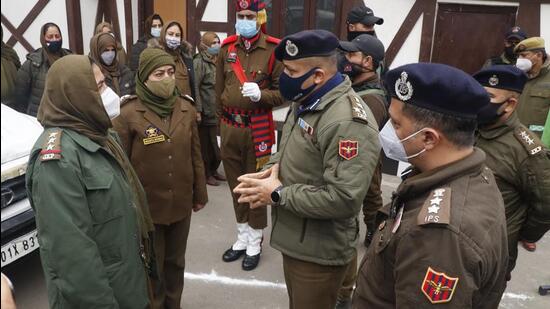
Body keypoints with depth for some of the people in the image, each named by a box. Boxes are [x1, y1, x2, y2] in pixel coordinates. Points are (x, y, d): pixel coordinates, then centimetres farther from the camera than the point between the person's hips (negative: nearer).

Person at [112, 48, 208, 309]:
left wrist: (200, 194, 10)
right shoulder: (128, 115, -14)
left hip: (181, 204, 4)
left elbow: (195, 156, 7)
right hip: (146, 207, -4)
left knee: (175, 262, 21)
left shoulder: (186, 108, 0)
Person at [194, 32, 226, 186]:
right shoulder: (199, 62, -10)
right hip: (205, 112, -6)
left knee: (215, 143, 13)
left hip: (217, 112, 7)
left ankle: (213, 170, 28)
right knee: (205, 144, 4)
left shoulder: (217, 60, 12)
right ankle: (206, 173, 16)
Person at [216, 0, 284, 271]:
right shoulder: (226, 48, 6)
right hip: (229, 127, 4)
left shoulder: (273, 49, -7)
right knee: (235, 183, 14)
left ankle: (255, 243, 22)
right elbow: (219, 88, 13)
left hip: (258, 128, -4)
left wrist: (261, 94, -23)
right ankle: (242, 237, 31)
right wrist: (221, 122, 14)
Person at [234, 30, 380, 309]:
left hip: (319, 253, -9)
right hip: (294, 240, 9)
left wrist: (278, 194, -24)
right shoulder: (305, 102, 5)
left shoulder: (348, 123, -29)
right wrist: (270, 169, -5)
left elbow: (344, 199, -33)